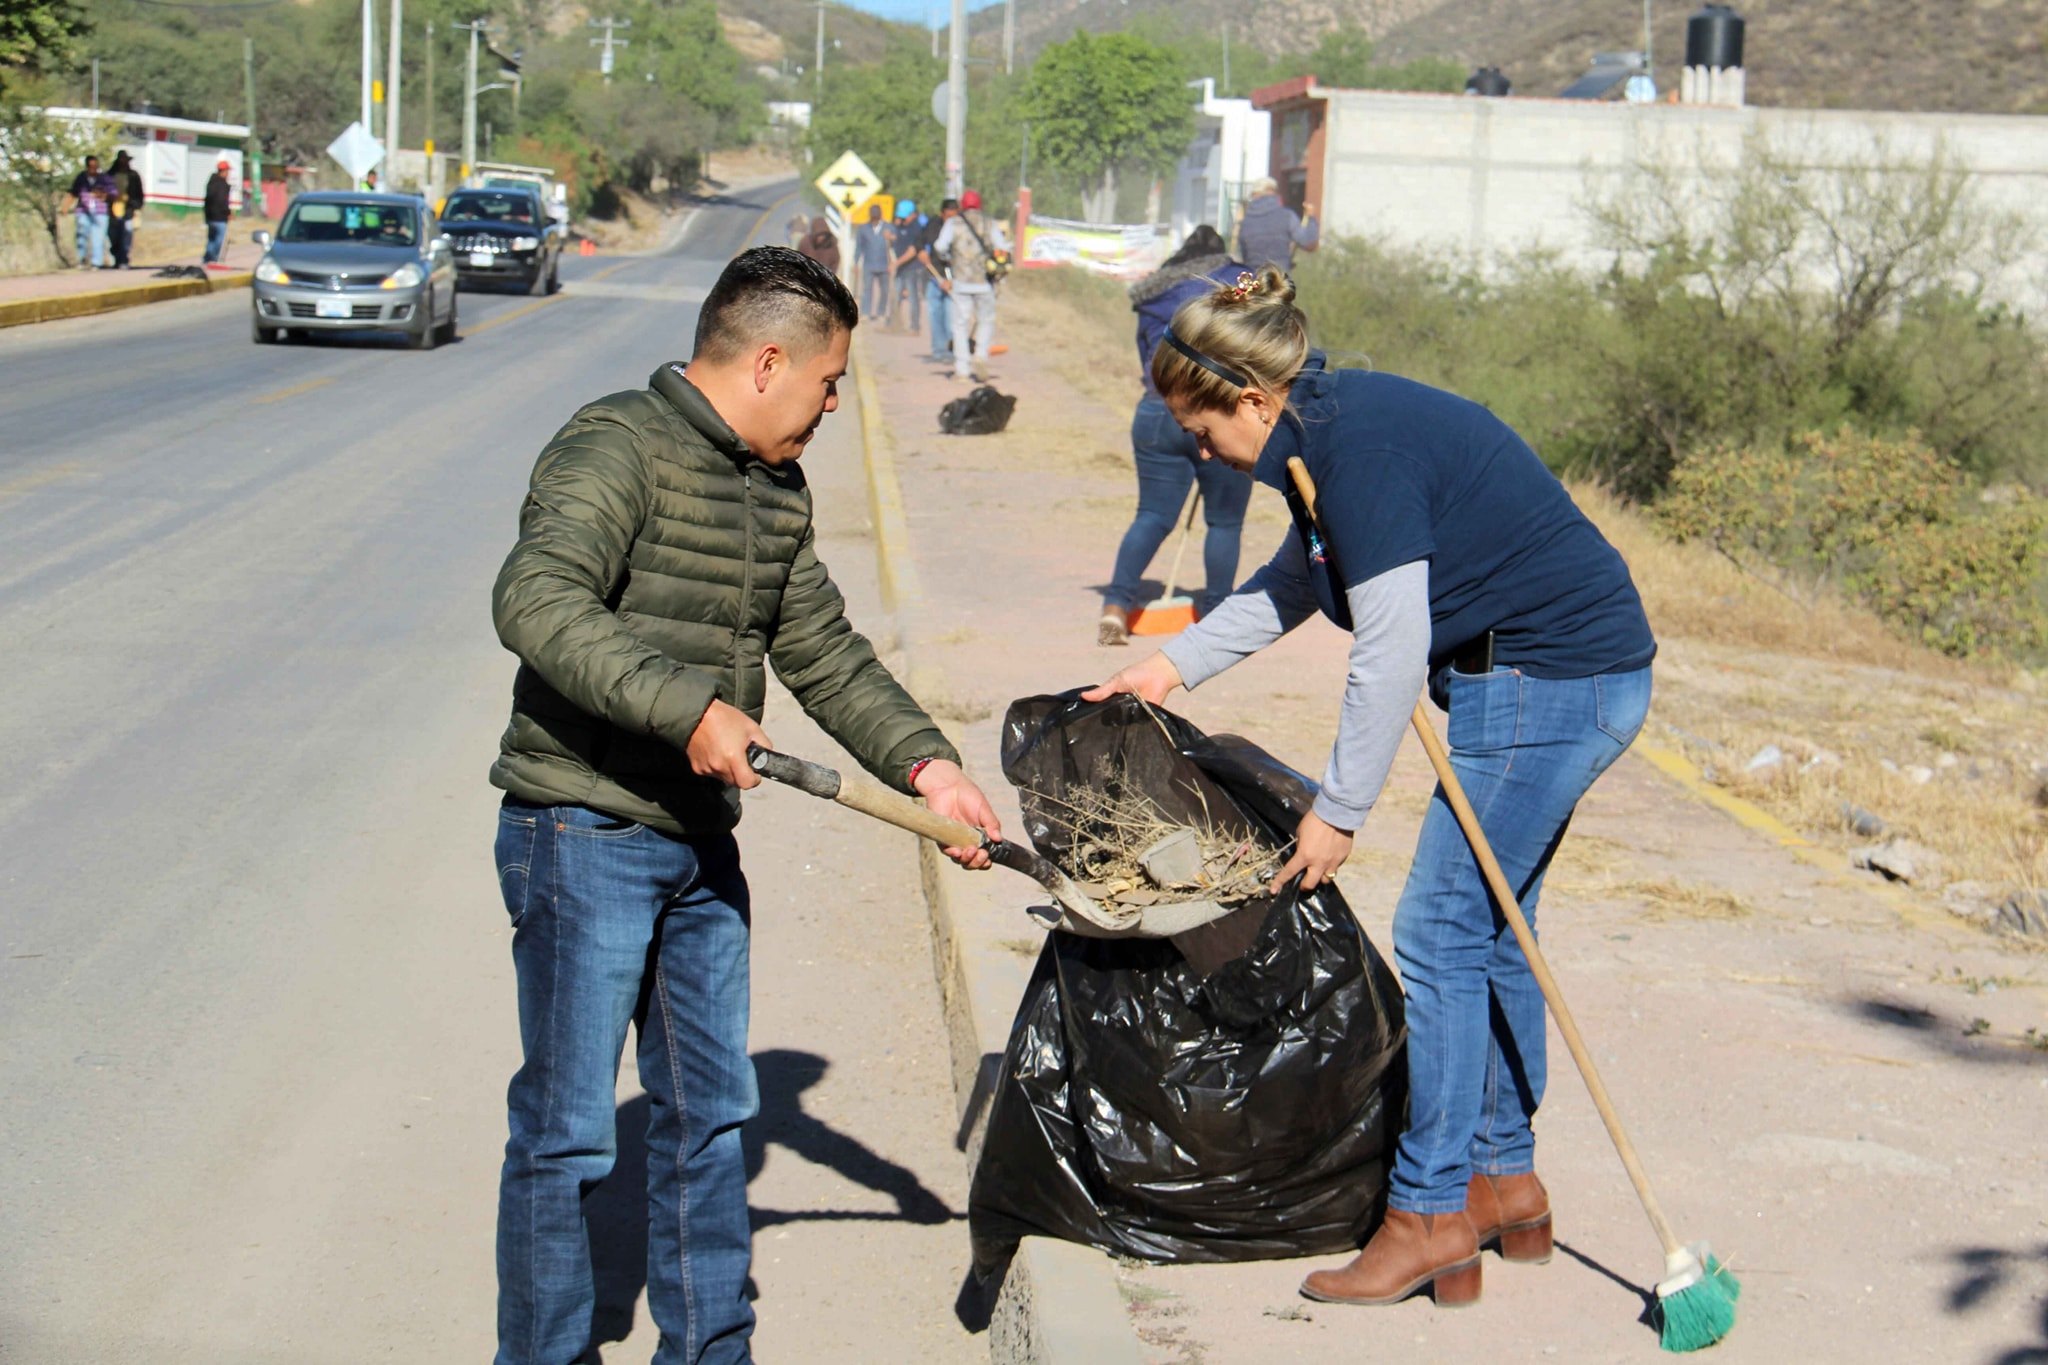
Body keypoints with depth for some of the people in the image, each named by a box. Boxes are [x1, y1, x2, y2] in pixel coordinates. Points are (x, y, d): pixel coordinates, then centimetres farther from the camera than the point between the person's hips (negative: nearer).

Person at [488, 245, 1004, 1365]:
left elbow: (824, 653, 18)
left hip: (700, 846, 9)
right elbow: (537, 603, -30)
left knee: (710, 1113, 16)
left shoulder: (775, 489, 14)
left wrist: (923, 763, 6)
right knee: (567, 1131, -2)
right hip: (583, 836, -9)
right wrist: (686, 706, -35)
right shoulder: (616, 449, -15)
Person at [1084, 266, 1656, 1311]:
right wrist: (1177, 663, 27)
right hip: (1570, 676, 10)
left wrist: (1339, 811, -12)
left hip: (1549, 685, -10)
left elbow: (1389, 650, -21)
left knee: (1442, 930, -6)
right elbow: (1299, 579, 27)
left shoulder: (1358, 447, -21)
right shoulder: (1333, 423, 10)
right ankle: (1505, 1182, 27)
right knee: (1490, 931, 17)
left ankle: (1431, 1214, 0)